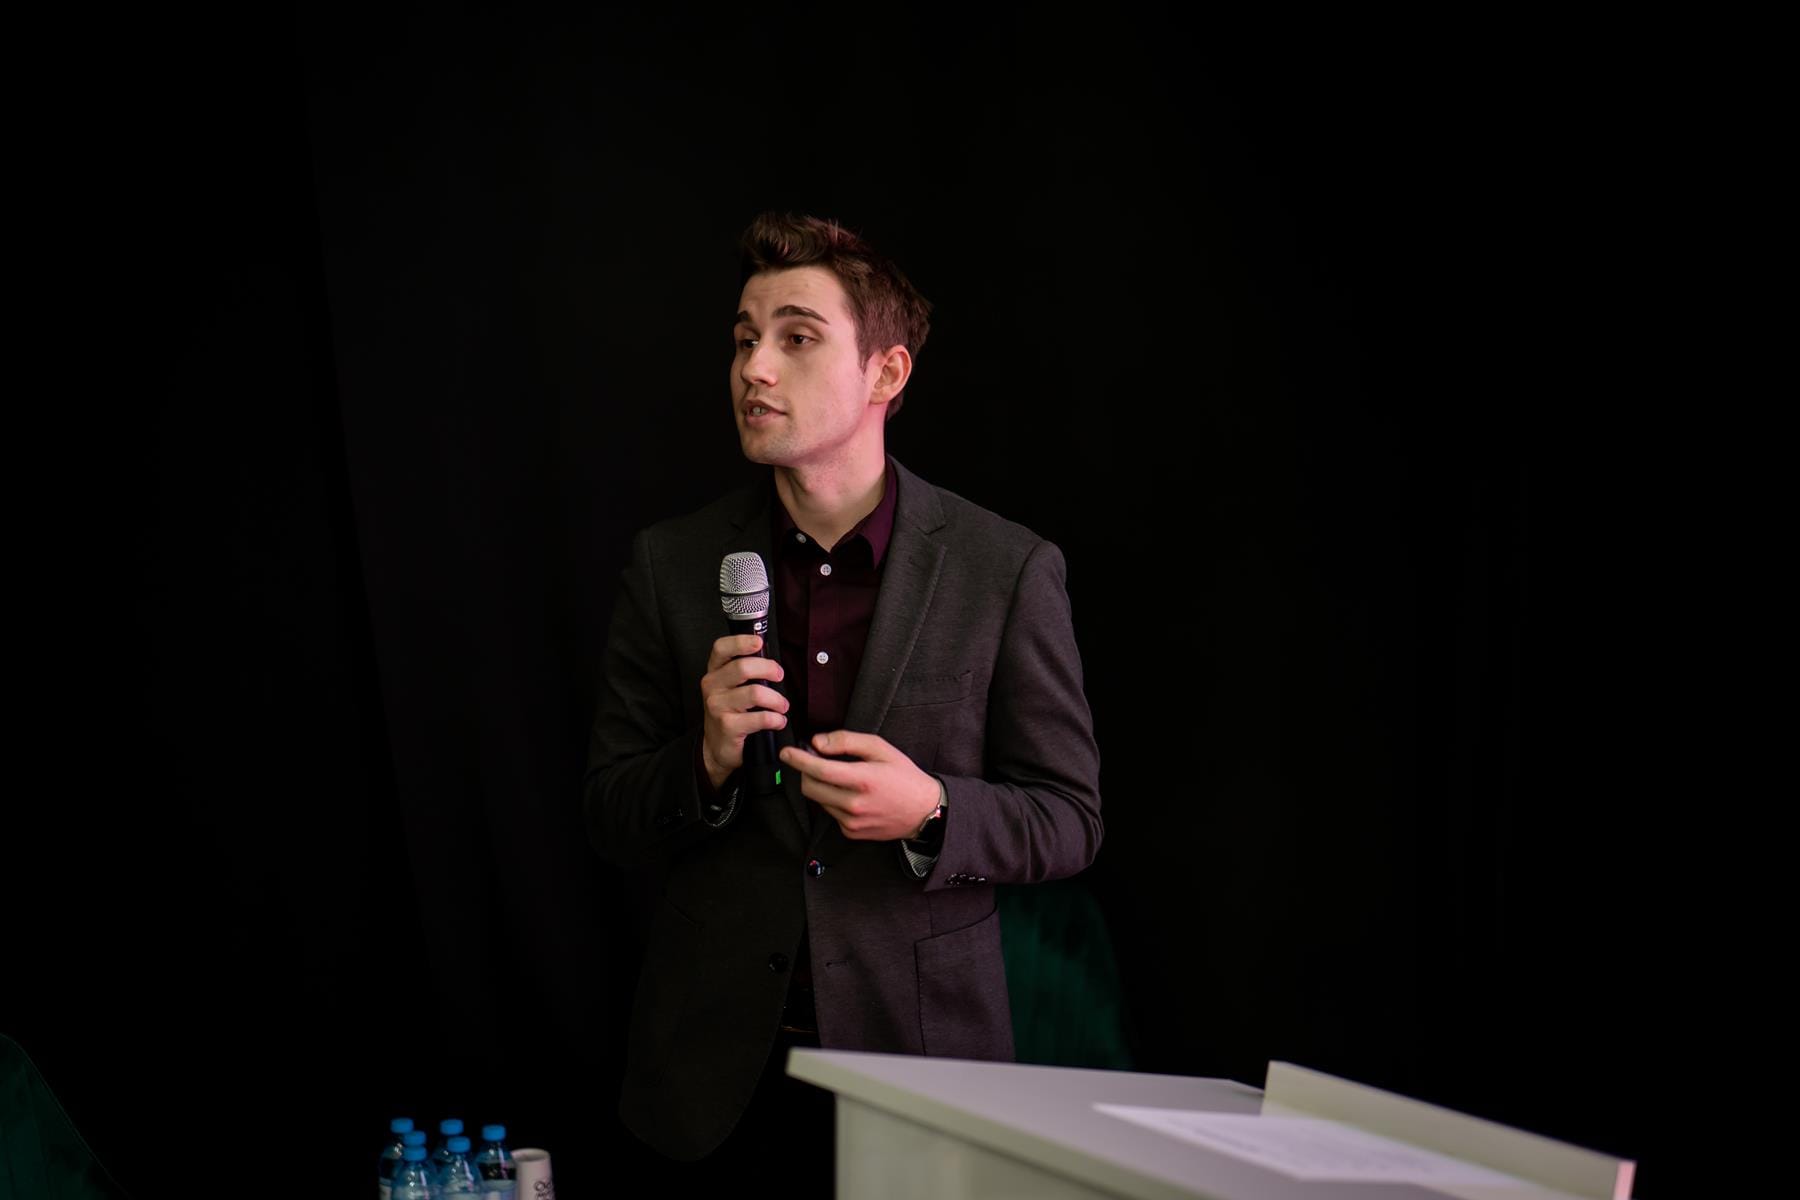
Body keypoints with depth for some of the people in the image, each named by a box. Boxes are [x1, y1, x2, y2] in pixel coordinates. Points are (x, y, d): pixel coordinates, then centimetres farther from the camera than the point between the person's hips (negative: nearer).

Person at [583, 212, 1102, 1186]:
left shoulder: (1009, 570, -6)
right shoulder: (671, 565, 0)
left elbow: (1067, 817, -2)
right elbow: (609, 818, 3)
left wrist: (929, 813, -20)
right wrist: (707, 765, -17)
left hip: (920, 1055, -1)